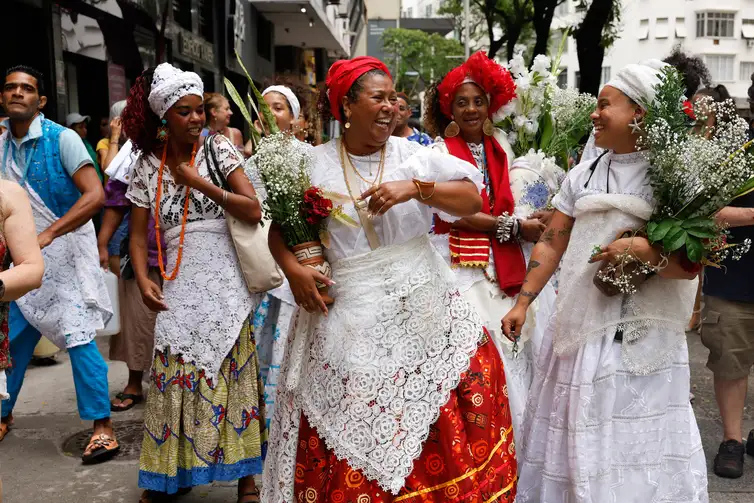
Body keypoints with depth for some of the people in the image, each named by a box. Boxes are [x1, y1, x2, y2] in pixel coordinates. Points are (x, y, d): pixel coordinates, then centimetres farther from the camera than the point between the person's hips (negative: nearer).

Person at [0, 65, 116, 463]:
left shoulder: (61, 139, -12)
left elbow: (95, 195, -21)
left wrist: (48, 233, -26)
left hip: (66, 252, -6)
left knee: (78, 337, -9)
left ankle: (103, 427, -2)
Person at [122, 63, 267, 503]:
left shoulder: (220, 149, 0)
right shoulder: (149, 165, 8)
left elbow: (254, 211, -9)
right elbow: (138, 233, 8)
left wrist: (200, 183, -12)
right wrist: (143, 279, -8)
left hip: (226, 279, -2)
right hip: (178, 284, 2)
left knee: (236, 372, 0)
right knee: (176, 375, 2)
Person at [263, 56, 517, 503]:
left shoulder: (412, 155, 4)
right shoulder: (314, 164, 4)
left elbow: (473, 200, -4)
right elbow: (278, 228, 12)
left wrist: (415, 188, -17)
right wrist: (292, 268, -6)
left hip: (422, 303, 1)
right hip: (352, 311, -1)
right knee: (354, 428, 0)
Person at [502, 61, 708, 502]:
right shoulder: (583, 175, 10)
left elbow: (689, 264, -5)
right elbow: (552, 244, 10)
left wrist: (644, 250, -23)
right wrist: (522, 303, 5)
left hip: (641, 333, -4)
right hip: (579, 323, 4)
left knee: (634, 440, 3)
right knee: (573, 433, 10)